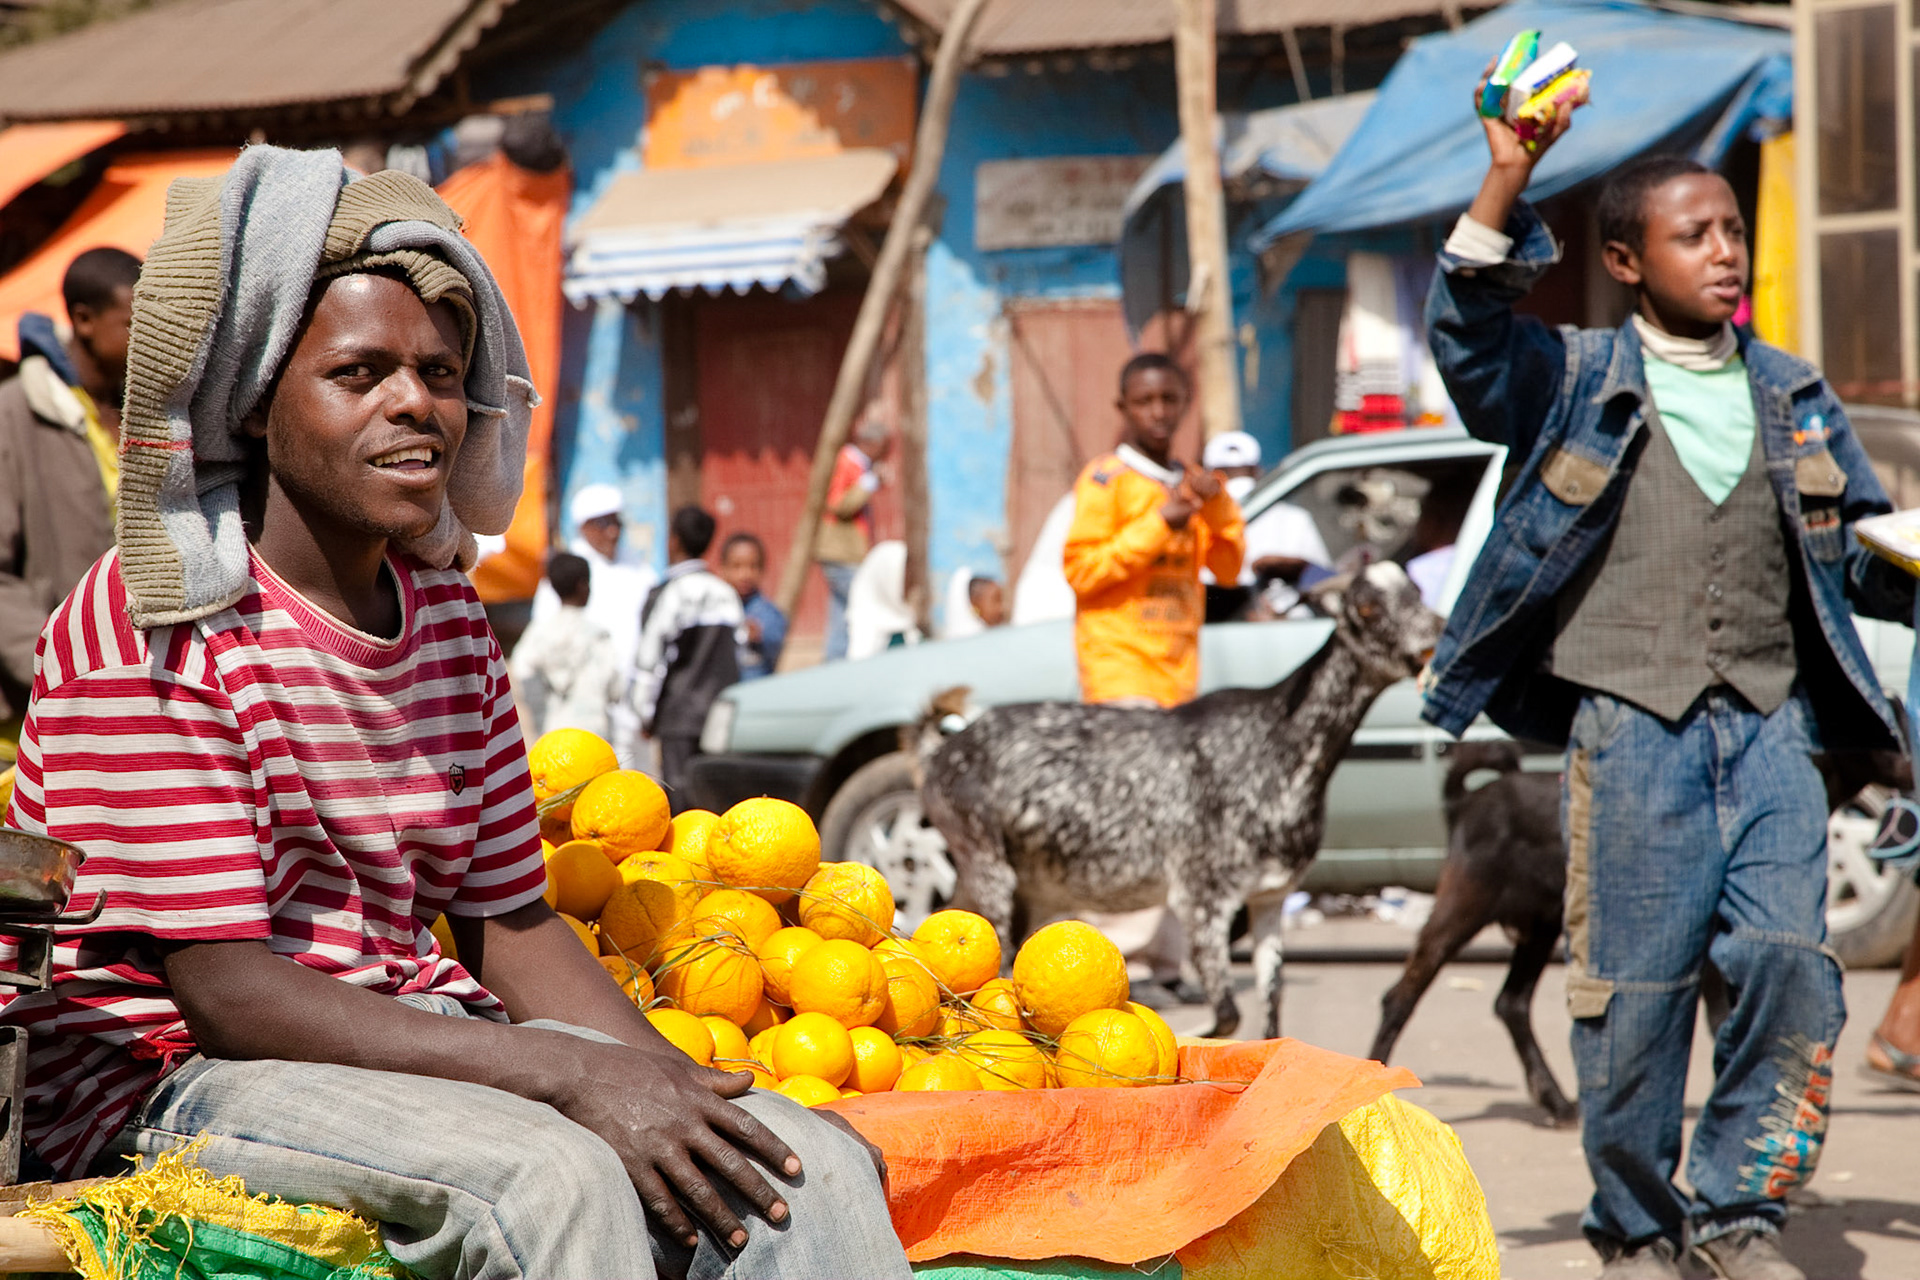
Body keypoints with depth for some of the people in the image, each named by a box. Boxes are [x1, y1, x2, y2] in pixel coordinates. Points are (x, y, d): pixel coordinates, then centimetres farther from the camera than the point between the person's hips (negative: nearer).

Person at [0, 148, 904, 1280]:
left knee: (813, 1172, -14)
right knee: (552, 1178, -35)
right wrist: (572, 1074, -25)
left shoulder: (446, 614, 10)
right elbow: (224, 992, -19)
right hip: (171, 1073, -7)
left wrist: (672, 1086, -8)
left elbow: (510, 919, 13)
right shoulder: (160, 623, -13)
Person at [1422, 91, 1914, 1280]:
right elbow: (1472, 337, -15)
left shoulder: (1793, 396, 16)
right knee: (1638, 984, -2)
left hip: (1769, 717, 3)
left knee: (1792, 959, -9)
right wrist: (1507, 186, -27)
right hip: (1631, 716, -3)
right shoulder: (1577, 380, 4)